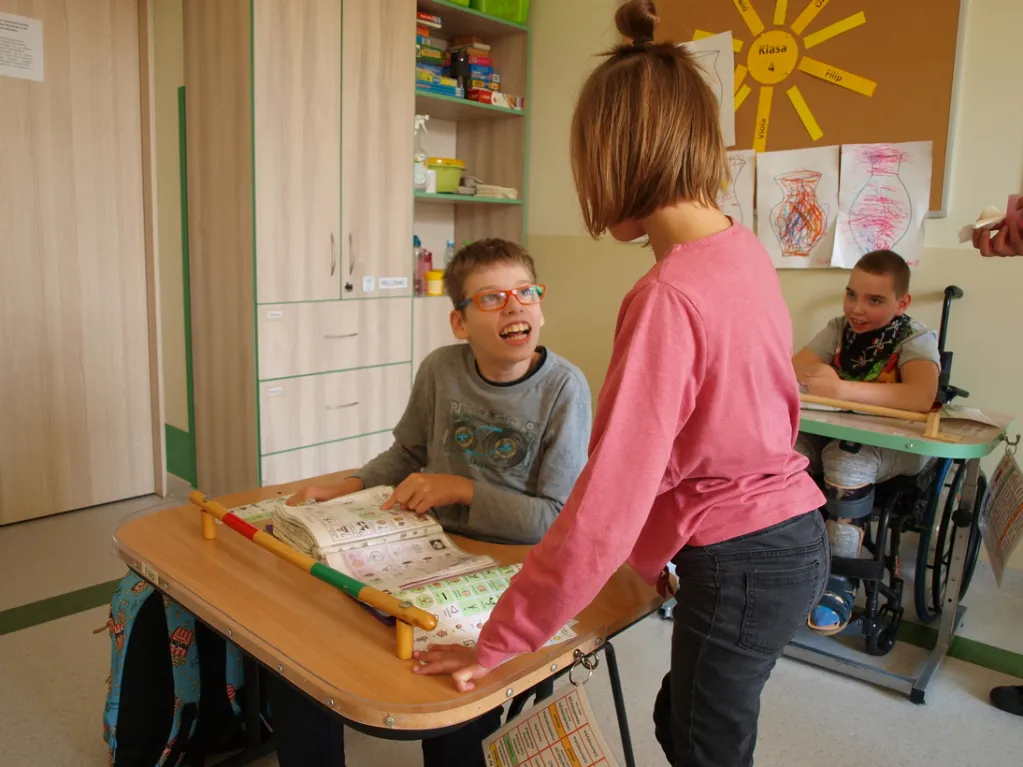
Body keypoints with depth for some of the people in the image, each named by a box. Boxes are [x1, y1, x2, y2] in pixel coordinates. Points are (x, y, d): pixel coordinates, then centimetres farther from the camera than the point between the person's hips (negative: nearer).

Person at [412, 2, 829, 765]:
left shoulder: (668, 295, -27)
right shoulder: (746, 249, -1)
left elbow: (604, 509, -29)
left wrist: (495, 645, -18)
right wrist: (662, 551, 17)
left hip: (740, 566, -7)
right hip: (792, 536, 8)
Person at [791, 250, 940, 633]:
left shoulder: (917, 338, -13)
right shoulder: (839, 328, 2)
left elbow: (922, 397, -34)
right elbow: (792, 369, -9)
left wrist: (840, 389, -42)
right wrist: (813, 373, -32)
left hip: (897, 445, -4)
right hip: (838, 432, 4)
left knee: (847, 460, -35)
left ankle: (841, 577, -18)